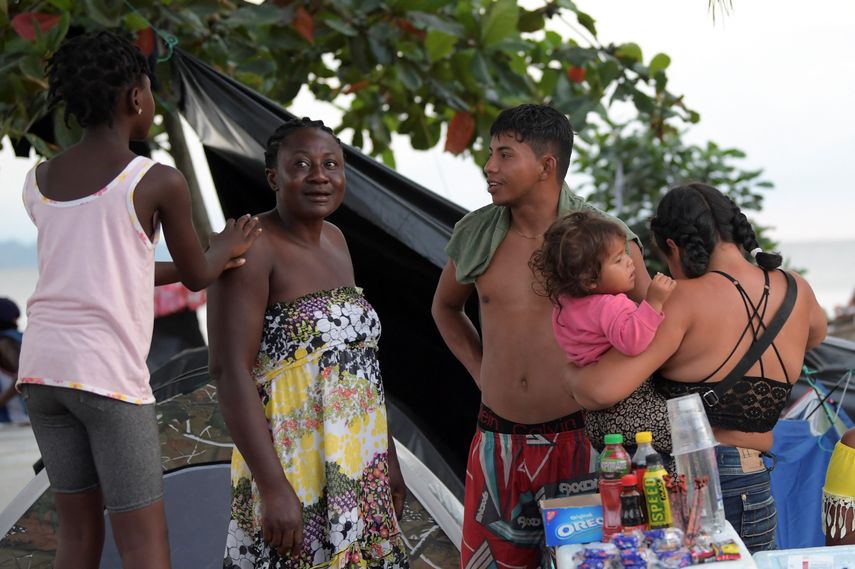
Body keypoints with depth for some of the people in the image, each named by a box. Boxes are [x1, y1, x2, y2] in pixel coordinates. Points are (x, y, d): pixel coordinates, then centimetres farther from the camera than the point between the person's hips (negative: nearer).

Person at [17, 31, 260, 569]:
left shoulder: (37, 181, 11)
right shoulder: (160, 181, -7)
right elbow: (196, 275, 6)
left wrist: (213, 258, 27)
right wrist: (226, 248, 29)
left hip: (43, 368, 6)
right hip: (109, 375, -6)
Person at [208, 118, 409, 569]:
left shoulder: (334, 240, 11)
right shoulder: (252, 247, -12)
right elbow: (230, 370, -19)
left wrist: (389, 456, 15)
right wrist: (274, 489, -23)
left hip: (358, 468, 7)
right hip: (292, 470, -7)